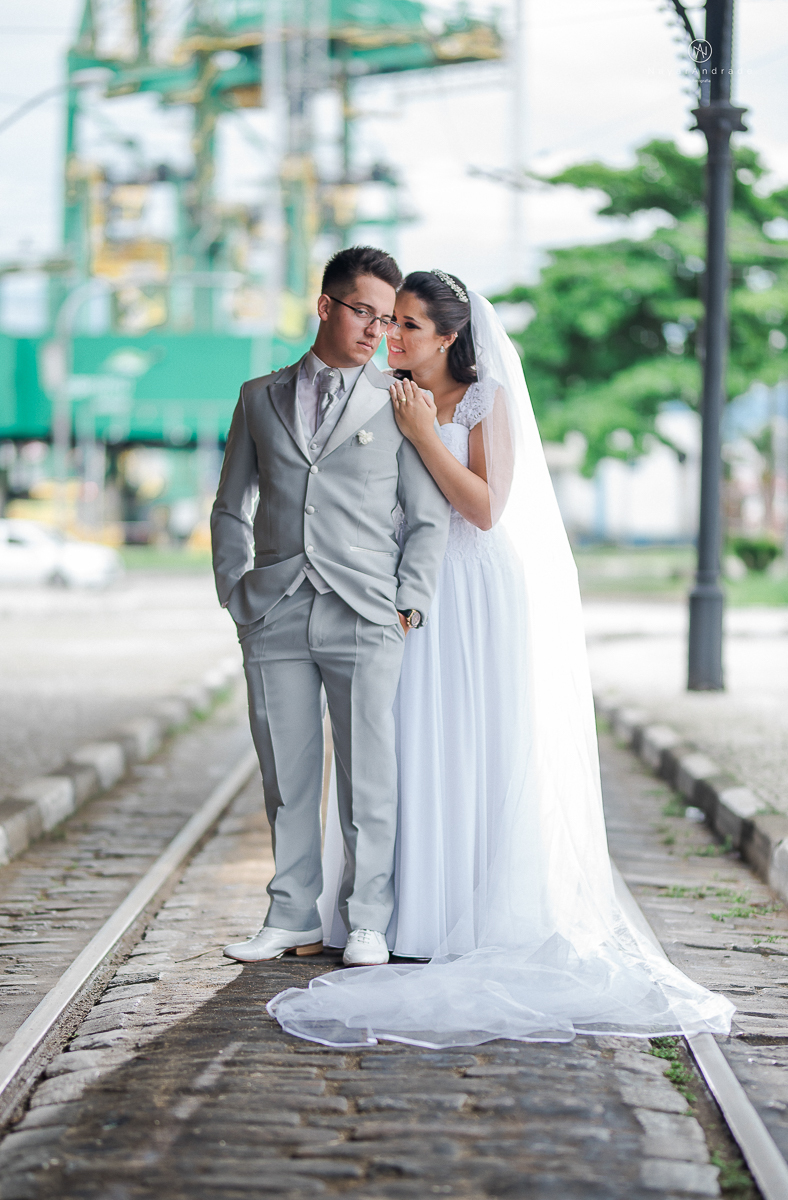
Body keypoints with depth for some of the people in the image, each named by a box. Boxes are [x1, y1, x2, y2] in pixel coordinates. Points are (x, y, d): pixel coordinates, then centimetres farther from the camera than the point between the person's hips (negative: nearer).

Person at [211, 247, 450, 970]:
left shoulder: (399, 407, 8)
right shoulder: (260, 398, 14)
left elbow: (430, 519, 7)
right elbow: (231, 509, 17)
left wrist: (407, 608, -3)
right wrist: (237, 595, 6)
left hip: (364, 617, -2)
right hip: (275, 615, 2)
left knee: (370, 776, -2)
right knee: (287, 776, 5)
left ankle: (367, 923, 8)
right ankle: (293, 918, 15)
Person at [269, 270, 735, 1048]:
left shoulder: (487, 403, -3)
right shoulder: (386, 401, 11)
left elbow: (485, 508, -14)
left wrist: (425, 435, -14)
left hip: (476, 593, -4)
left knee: (479, 751, -4)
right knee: (413, 749, 1)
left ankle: (486, 918, 2)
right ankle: (416, 912, 5)